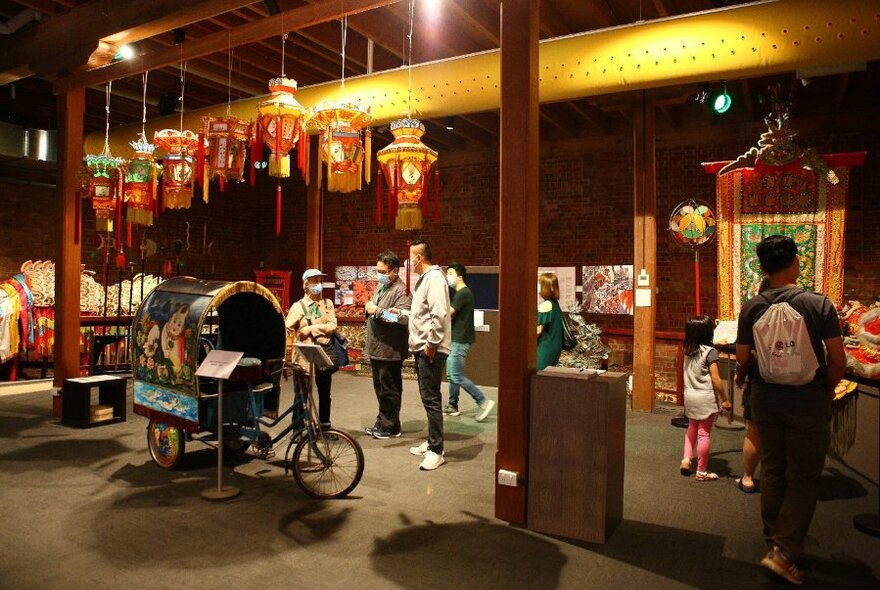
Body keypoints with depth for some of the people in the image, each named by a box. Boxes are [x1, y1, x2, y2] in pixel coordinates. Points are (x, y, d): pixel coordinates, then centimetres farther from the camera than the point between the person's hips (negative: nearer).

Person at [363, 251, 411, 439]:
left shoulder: (401, 291, -16)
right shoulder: (381, 286, 13)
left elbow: (402, 317, -30)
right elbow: (372, 308, 28)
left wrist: (376, 310, -24)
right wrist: (369, 307, 5)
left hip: (390, 351, -9)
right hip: (376, 348, 9)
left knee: (389, 390, 3)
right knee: (380, 388, 18)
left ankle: (391, 427, 16)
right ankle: (382, 423, 30)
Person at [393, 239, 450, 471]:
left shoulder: (434, 278, -15)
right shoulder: (424, 279, 18)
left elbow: (439, 315, -24)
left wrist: (431, 344, -22)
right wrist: (401, 313, 22)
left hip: (431, 350, -11)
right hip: (421, 348, 11)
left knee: (431, 399, -7)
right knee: (427, 398, 16)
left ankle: (436, 451, 0)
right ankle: (431, 442, 27)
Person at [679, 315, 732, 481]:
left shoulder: (688, 350, 4)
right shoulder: (710, 351, -15)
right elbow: (715, 379, -16)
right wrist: (724, 399, -9)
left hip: (690, 395, 6)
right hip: (706, 397, -6)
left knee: (692, 428, 23)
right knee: (704, 433, 2)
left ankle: (686, 458, 17)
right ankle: (701, 471, 10)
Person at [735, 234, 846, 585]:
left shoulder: (751, 308, -6)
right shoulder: (819, 304, -13)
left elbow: (743, 361, -1)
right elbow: (838, 361, -10)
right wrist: (827, 391, 7)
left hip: (765, 399, 3)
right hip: (808, 401, -3)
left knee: (772, 471, 16)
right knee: (803, 478, 7)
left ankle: (774, 542, 30)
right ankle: (784, 552, 4)